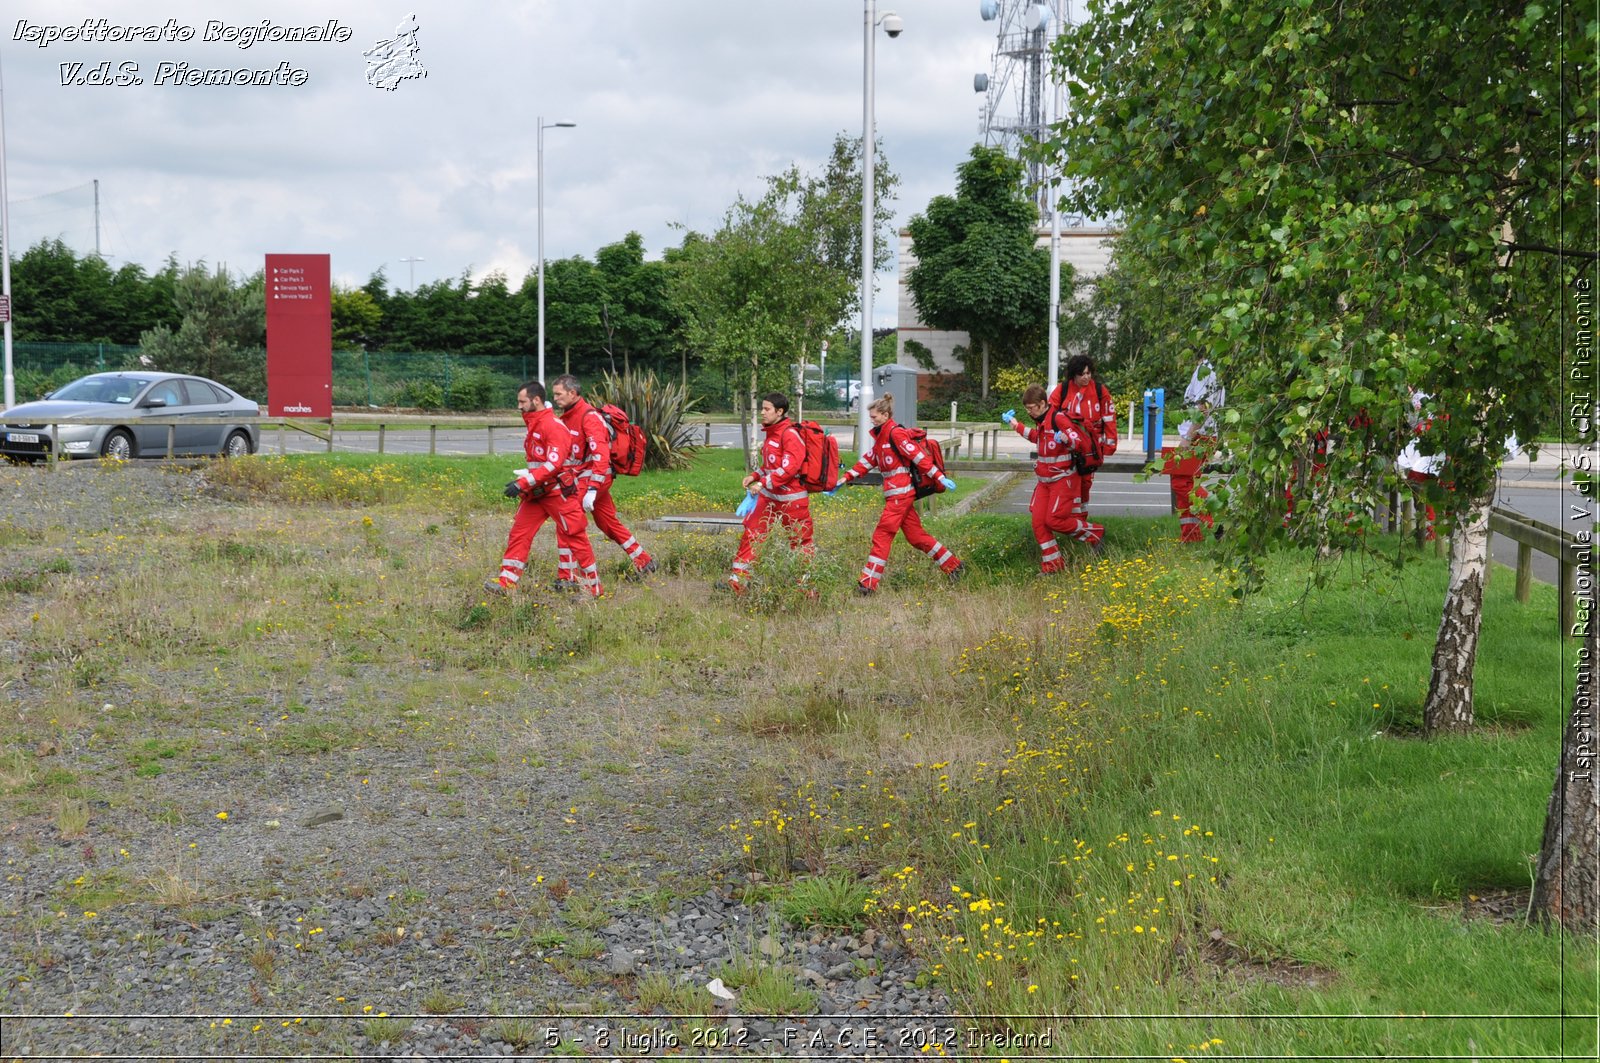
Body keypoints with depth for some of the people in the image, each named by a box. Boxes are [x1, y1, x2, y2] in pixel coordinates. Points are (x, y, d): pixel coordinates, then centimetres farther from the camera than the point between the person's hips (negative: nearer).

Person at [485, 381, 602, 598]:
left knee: (574, 537, -3)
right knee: (519, 532, 3)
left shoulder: (554, 427, -17)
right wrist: (522, 481, 15)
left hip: (558, 492, -9)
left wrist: (523, 483, -27)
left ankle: (592, 586, 4)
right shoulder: (534, 426, 14)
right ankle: (506, 582, 5)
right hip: (536, 492, 9)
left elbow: (553, 464, -25)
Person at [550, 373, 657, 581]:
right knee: (609, 524, 15)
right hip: (582, 477, 9)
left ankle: (566, 576, -8)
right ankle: (644, 562, 25)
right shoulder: (568, 417, 13)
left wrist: (592, 489, -33)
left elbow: (601, 454, -27)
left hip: (594, 477, -9)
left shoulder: (589, 416, -17)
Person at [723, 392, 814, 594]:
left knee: (801, 542, 1)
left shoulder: (790, 434, -16)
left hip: (791, 499, -9)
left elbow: (789, 467, -24)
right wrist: (755, 476, 8)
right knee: (751, 534, 5)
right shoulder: (771, 433, 12)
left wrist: (764, 483, -24)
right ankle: (738, 581, 8)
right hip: (769, 496, 9)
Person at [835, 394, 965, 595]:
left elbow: (918, 456, -16)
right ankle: (954, 566, 21)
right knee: (916, 535, 13)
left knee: (882, 535, -8)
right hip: (897, 494, 9)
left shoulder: (895, 433, -12)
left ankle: (868, 583, -7)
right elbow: (867, 461, 19)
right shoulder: (880, 437, 17)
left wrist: (940, 477, -19)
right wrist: (845, 479, 13)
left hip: (900, 493, -9)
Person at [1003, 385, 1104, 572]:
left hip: (1063, 480, -9)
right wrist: (1016, 426, 33)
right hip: (1045, 480, 9)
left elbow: (1082, 443, -24)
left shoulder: (1059, 419, -19)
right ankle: (1052, 564, 10)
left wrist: (1066, 439, -44)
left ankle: (1094, 534, 10)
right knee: (1038, 521, 1)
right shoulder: (1042, 421, 10)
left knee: (1054, 520, -13)